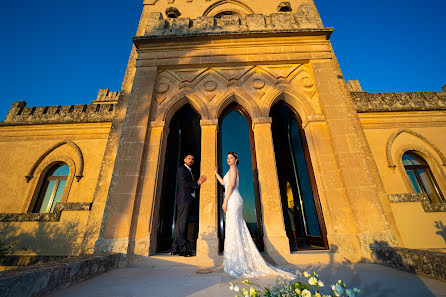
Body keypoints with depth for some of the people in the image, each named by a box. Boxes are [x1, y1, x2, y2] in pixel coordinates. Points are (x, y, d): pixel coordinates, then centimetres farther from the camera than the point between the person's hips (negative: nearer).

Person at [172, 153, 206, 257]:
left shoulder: (190, 171, 25)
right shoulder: (181, 169, -3)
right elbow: (184, 184, -16)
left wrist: (199, 182, 6)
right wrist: (197, 183, -7)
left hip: (187, 200, 9)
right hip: (184, 199, -9)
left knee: (179, 223, 10)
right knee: (181, 223, -7)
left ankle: (175, 248, 16)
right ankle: (181, 248, -3)